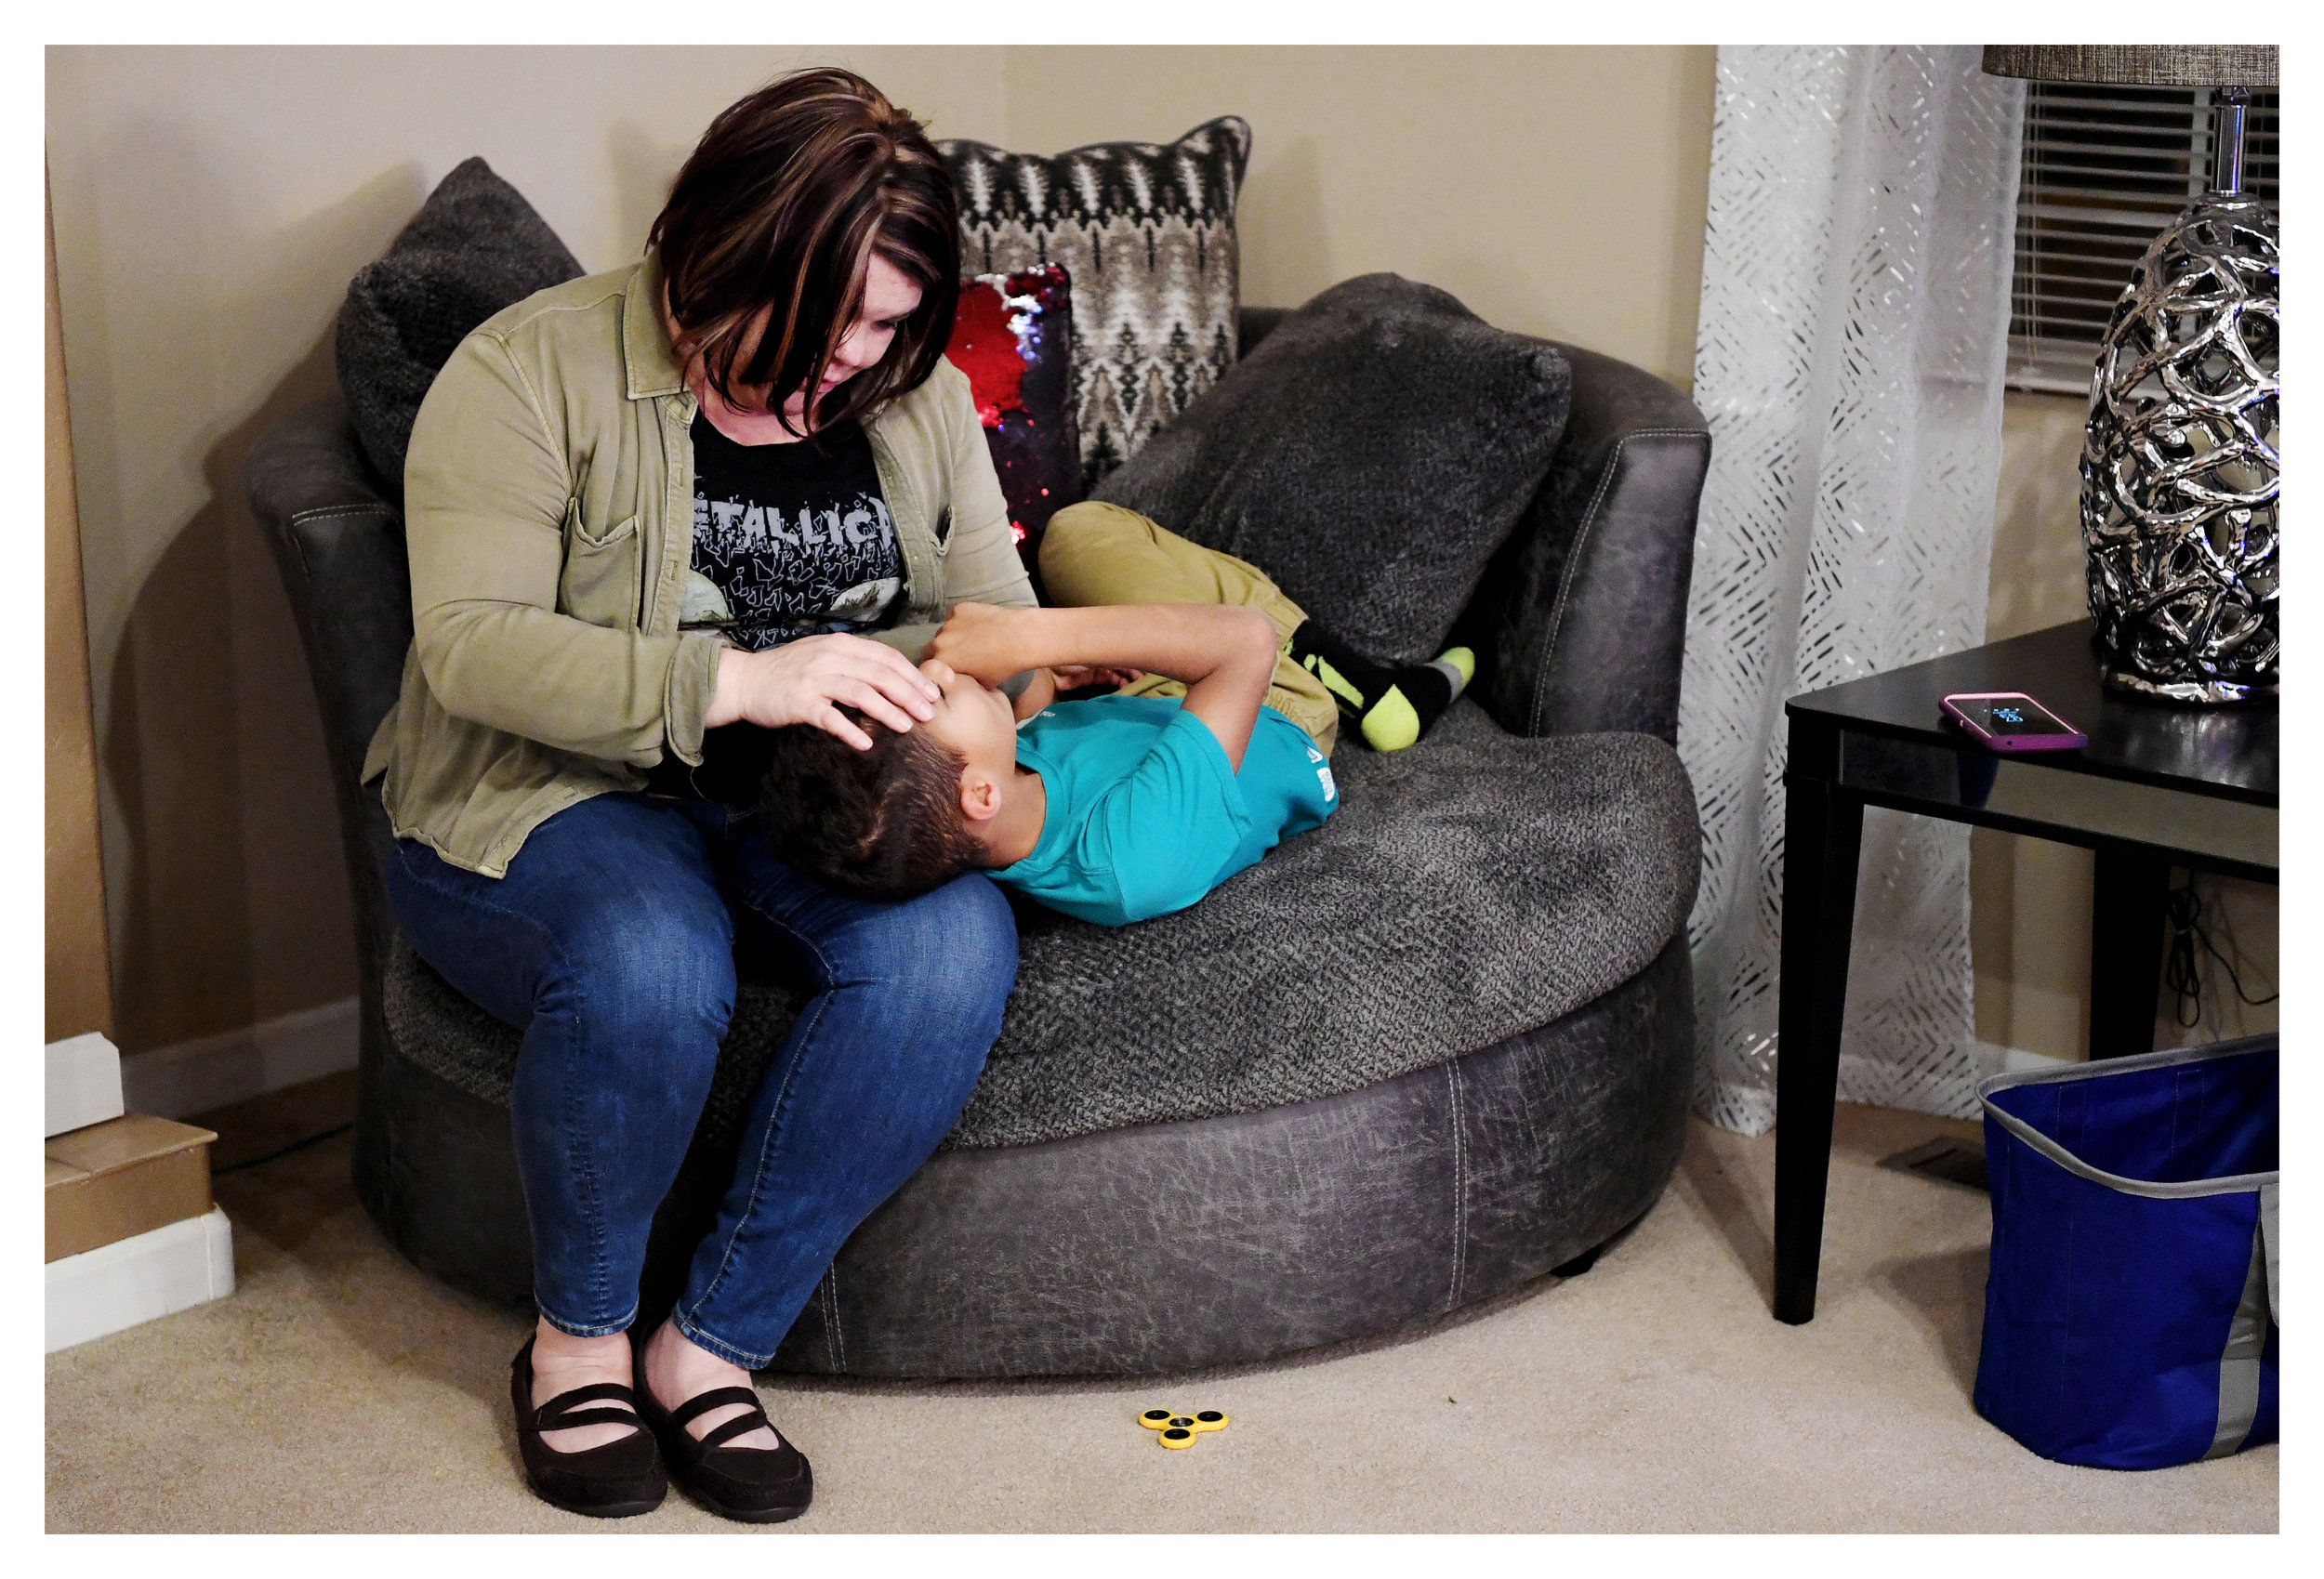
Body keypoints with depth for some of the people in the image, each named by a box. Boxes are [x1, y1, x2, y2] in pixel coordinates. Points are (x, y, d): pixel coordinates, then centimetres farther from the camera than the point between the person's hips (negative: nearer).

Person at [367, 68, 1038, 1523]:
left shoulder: (916, 396, 8)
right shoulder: (535, 371, -9)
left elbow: (998, 610, 14)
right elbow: (470, 642, -19)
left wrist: (928, 670, -12)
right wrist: (737, 681, -30)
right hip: (559, 798, -4)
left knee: (954, 951, -29)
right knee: (653, 965, -38)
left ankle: (715, 1343, -15)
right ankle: (579, 1332, -9)